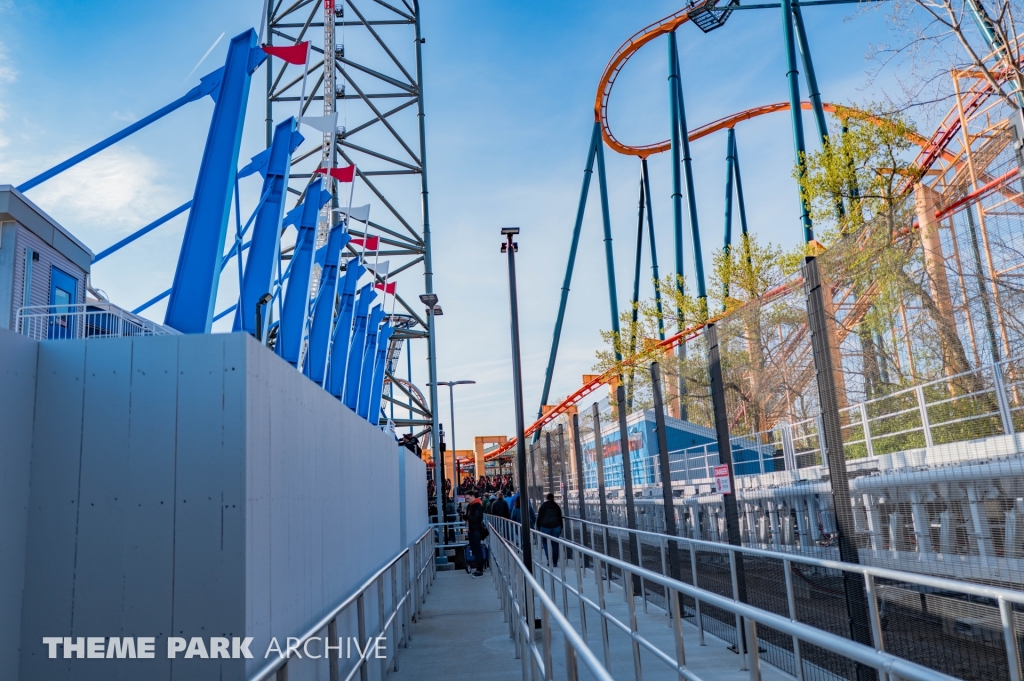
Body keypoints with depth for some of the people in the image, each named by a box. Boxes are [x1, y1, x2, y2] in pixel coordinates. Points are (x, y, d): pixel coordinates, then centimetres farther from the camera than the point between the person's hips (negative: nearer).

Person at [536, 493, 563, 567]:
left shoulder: (543, 505, 4)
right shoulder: (556, 506, 13)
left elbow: (539, 517, 2)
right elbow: (560, 517, 15)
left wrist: (538, 527, 8)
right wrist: (560, 528, 21)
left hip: (545, 527, -2)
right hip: (556, 527, 2)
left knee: (546, 543, 6)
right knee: (555, 544, 6)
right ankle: (555, 562, 7)